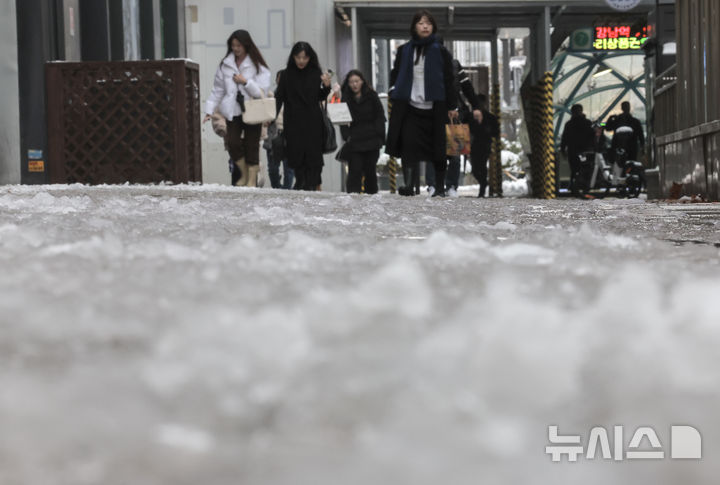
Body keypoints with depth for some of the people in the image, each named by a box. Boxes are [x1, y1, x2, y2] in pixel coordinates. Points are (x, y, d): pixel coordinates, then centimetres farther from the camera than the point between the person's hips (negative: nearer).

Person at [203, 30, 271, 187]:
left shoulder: (258, 66, -2)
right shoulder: (225, 65, 8)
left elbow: (261, 91, -8)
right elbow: (217, 90, 11)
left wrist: (245, 82, -18)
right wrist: (209, 110, 5)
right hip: (233, 111, 2)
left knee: (251, 146, 1)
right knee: (232, 143, -10)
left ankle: (252, 180, 13)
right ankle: (243, 173, 13)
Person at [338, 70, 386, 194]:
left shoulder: (371, 96, 6)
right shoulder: (346, 99, 9)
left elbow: (380, 117, 6)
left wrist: (378, 135, -4)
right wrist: (347, 136, -8)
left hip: (372, 141, 0)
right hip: (354, 141, 0)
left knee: (370, 169, 2)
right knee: (355, 169, -10)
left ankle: (372, 193, 13)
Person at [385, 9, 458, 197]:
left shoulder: (440, 52, 4)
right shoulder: (404, 51, 9)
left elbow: (449, 80, 4)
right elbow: (395, 74, 18)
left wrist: (452, 107, 1)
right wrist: (394, 93, 2)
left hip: (434, 107, -1)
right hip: (409, 106, 1)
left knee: (437, 147, 3)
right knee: (408, 143, -14)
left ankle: (440, 187, 12)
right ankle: (410, 184, -18)